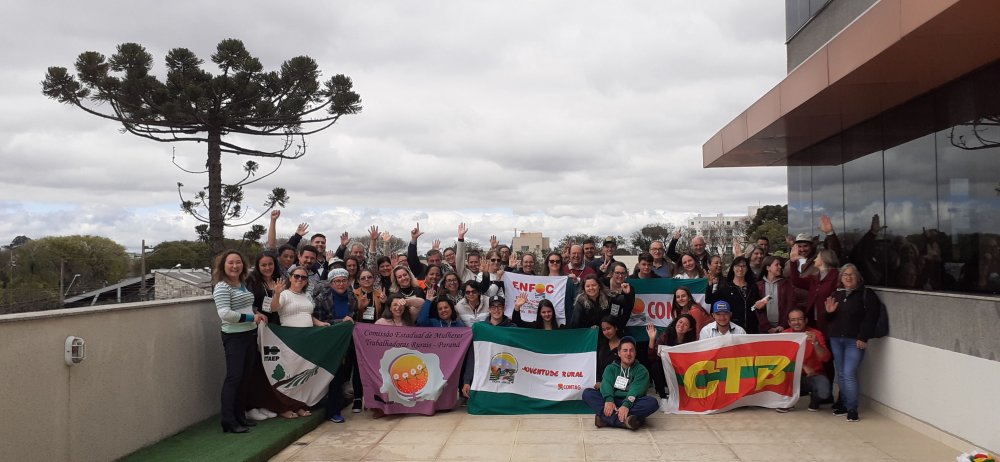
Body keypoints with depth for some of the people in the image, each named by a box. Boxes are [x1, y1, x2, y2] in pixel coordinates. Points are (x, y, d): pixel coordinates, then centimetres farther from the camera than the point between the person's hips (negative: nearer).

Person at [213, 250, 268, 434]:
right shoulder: (222, 287, -12)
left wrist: (258, 315, 6)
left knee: (245, 377, 12)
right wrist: (251, 318, -17)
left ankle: (240, 416, 21)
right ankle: (229, 422, -5)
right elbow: (225, 314, -22)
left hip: (250, 335, 8)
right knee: (234, 377, -8)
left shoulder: (244, 285, 12)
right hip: (234, 337, -8)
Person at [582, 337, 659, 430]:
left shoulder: (641, 370, 8)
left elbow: (636, 389, -11)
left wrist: (626, 405, -32)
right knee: (587, 393, -22)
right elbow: (606, 384, -5)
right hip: (612, 402, 2)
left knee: (652, 402, -31)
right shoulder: (611, 368, 16)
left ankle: (607, 418, -38)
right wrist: (609, 400, -28)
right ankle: (624, 421, -39)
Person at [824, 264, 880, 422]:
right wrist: (828, 312, -2)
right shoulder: (836, 295, 16)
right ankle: (844, 404, 21)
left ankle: (852, 409, -5)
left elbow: (871, 317, -10)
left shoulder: (866, 294, -2)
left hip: (855, 341, -6)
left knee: (849, 374, -12)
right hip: (836, 339, 6)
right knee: (840, 374, 9)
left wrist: (863, 338, -16)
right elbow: (828, 319, 22)